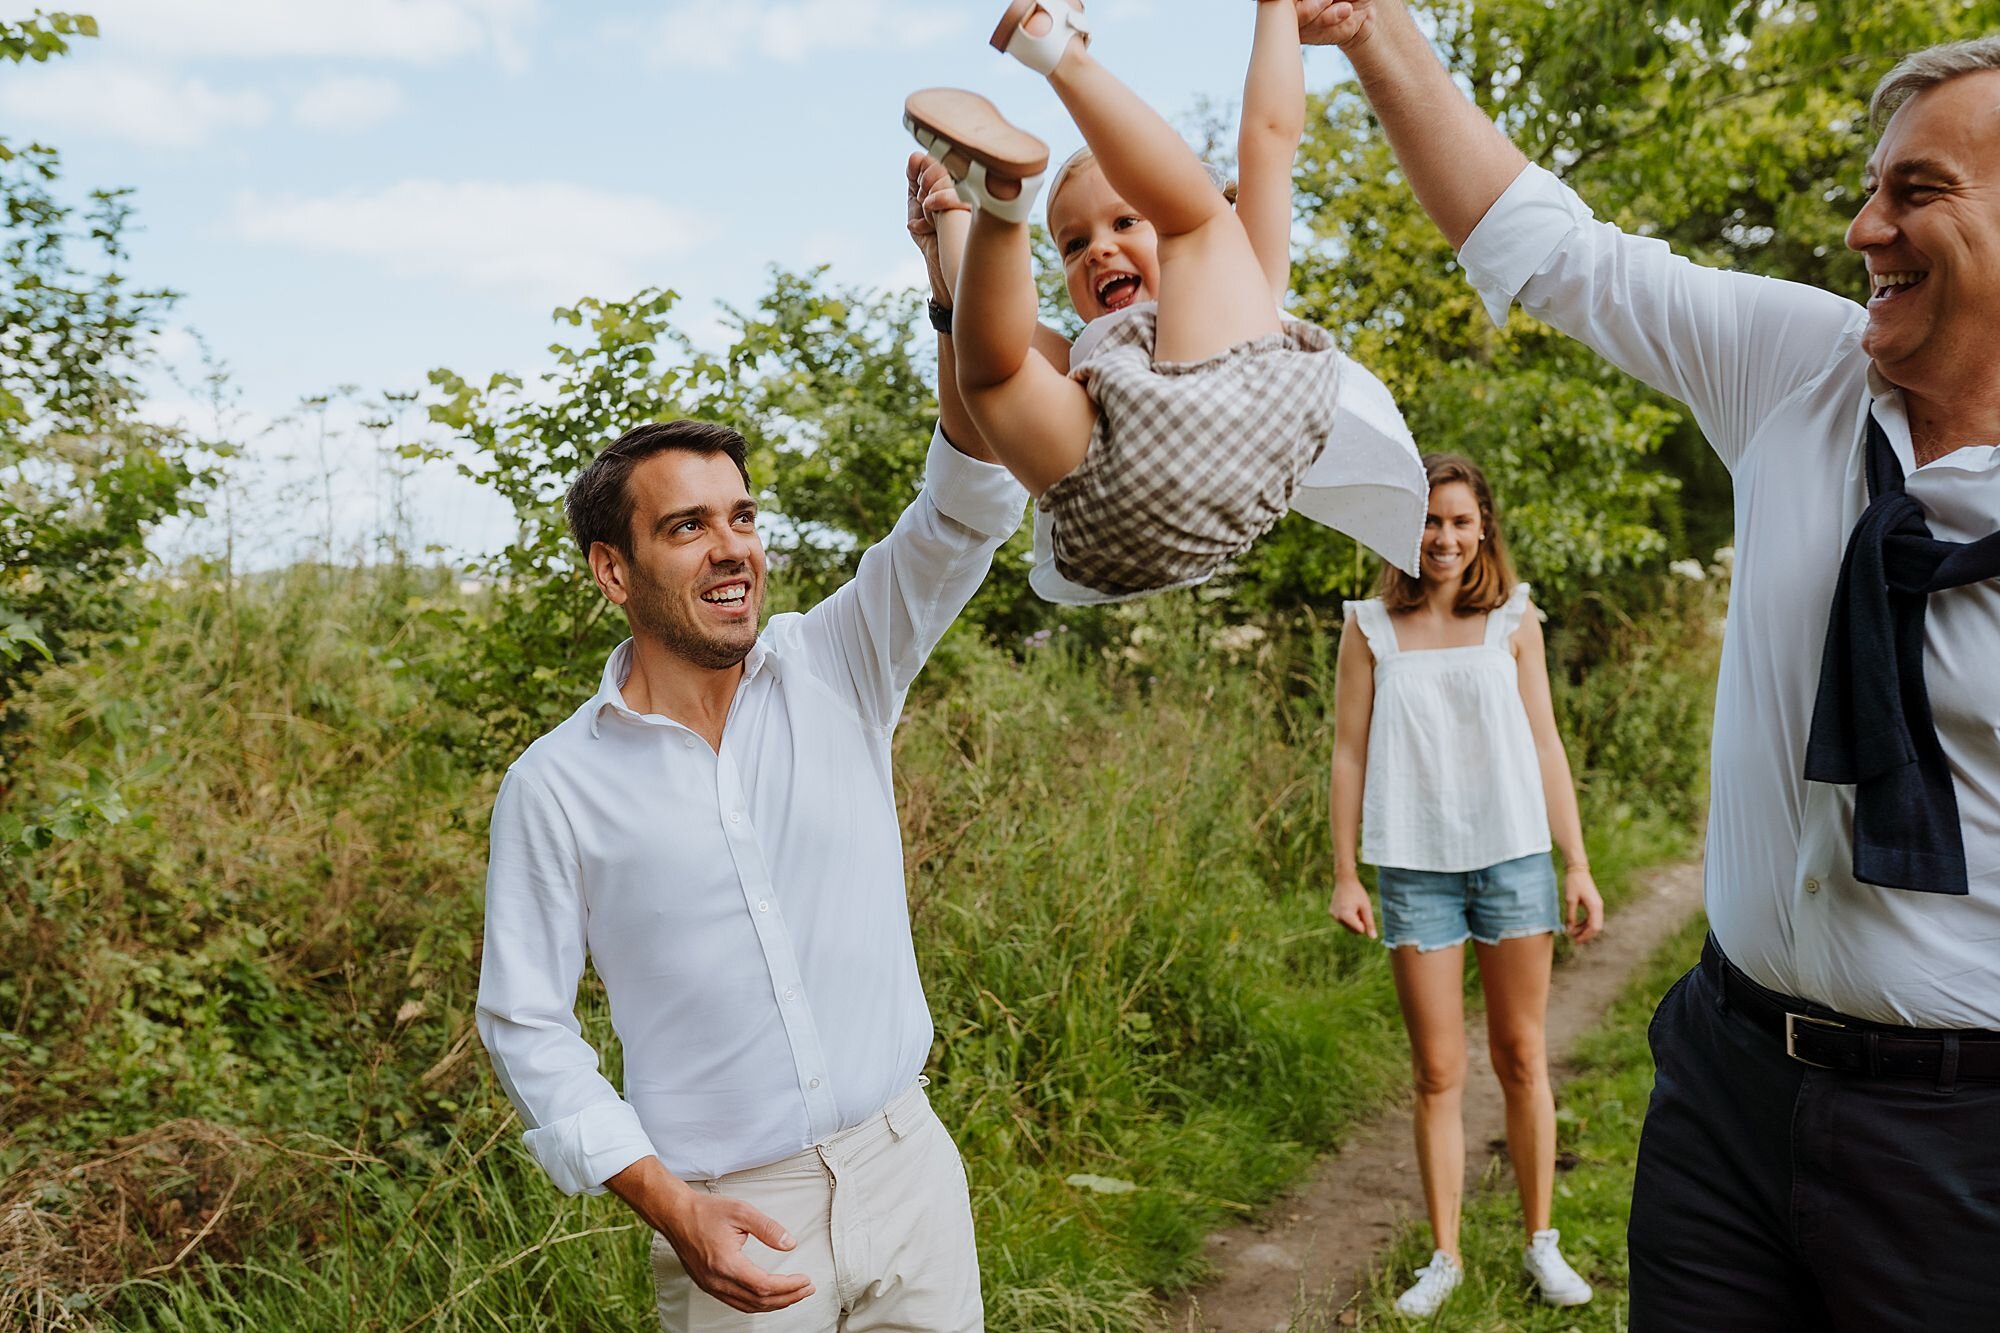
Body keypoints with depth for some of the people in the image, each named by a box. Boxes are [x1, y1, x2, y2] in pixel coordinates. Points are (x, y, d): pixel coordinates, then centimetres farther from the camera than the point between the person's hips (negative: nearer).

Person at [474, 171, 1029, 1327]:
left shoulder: (838, 670, -4)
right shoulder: (558, 786, -7)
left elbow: (970, 513, -13)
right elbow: (527, 1023, -3)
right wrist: (667, 1205, -13)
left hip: (907, 1165, 2)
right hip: (736, 1214, -2)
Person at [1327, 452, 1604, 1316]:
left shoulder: (1512, 619, 6)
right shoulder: (1370, 628, 3)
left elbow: (1544, 745, 7)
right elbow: (1349, 754, 3)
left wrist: (1578, 866, 4)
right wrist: (1344, 875, 0)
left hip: (1513, 858, 1)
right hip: (1415, 867, -1)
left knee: (1523, 1058, 10)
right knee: (1437, 1073, 6)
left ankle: (1542, 1243, 25)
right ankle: (1445, 1256, 18)